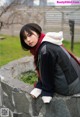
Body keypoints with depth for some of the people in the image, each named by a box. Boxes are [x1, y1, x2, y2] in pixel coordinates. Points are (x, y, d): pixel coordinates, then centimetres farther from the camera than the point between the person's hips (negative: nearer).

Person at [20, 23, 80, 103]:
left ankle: (47, 92, 6)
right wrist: (39, 85, 13)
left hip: (69, 87, -9)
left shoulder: (45, 50, -24)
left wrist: (47, 91, -3)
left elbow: (47, 73, -15)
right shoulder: (45, 43, 3)